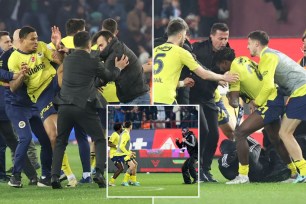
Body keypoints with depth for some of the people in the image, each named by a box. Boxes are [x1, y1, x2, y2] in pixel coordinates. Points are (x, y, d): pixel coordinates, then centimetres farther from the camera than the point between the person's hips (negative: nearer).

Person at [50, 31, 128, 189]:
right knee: (100, 140, 7)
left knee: (60, 142, 14)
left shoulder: (67, 60, 11)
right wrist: (118, 68, 34)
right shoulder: (93, 62, -4)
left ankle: (55, 176, 0)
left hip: (65, 105, 4)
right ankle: (99, 173, -10)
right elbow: (108, 76, 13)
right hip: (84, 106, -4)